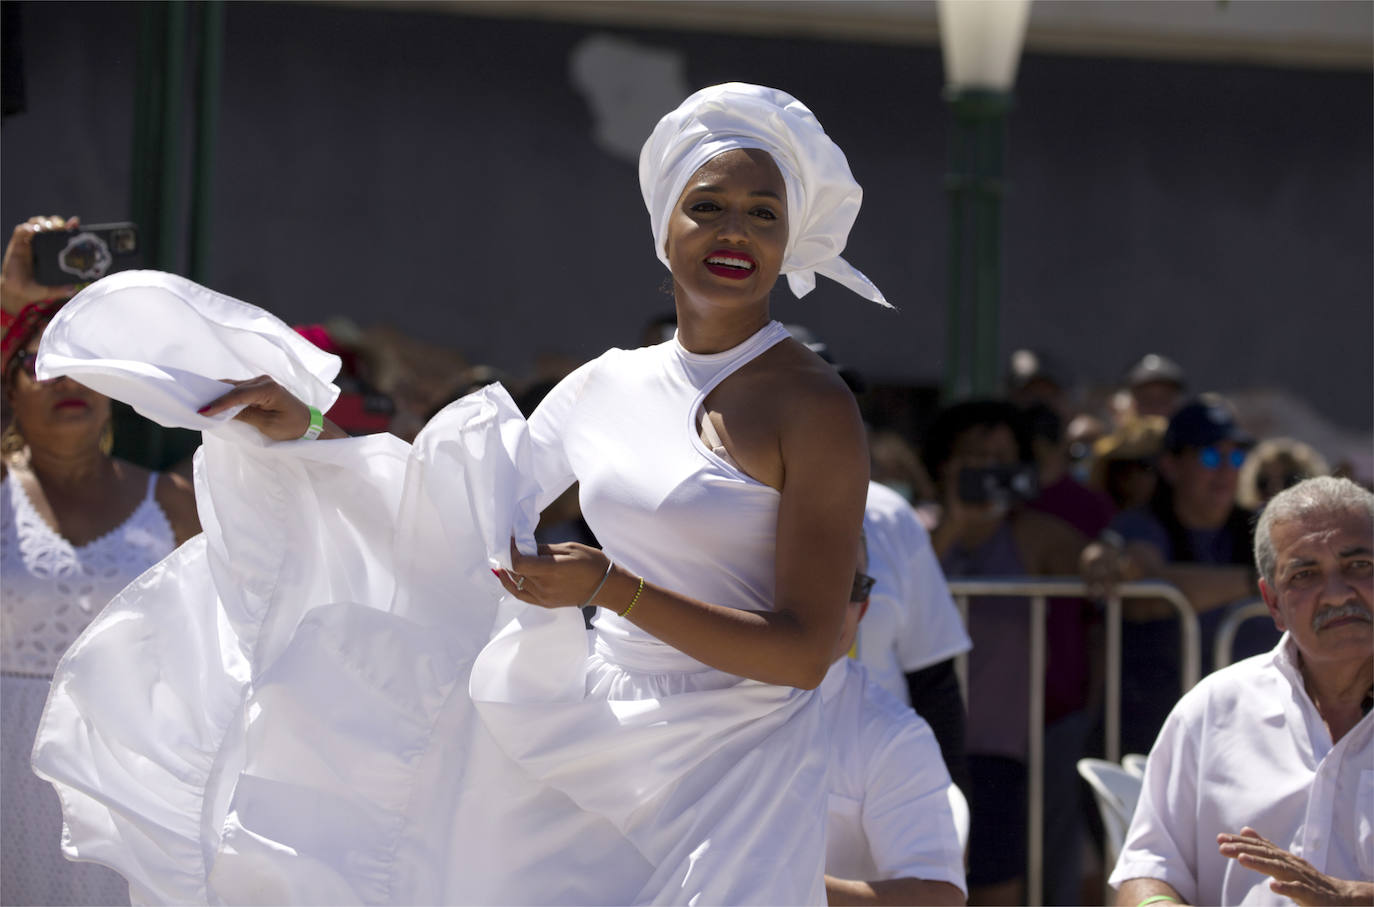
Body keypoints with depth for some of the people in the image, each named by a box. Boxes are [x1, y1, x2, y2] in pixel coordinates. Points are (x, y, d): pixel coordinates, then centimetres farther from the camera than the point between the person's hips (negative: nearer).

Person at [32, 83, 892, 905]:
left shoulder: (813, 408, -9)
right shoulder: (612, 386, 10)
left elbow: (804, 652, -14)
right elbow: (463, 501, 21)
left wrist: (610, 587, -21)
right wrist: (306, 432, 13)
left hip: (735, 776, -5)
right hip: (594, 761, 5)